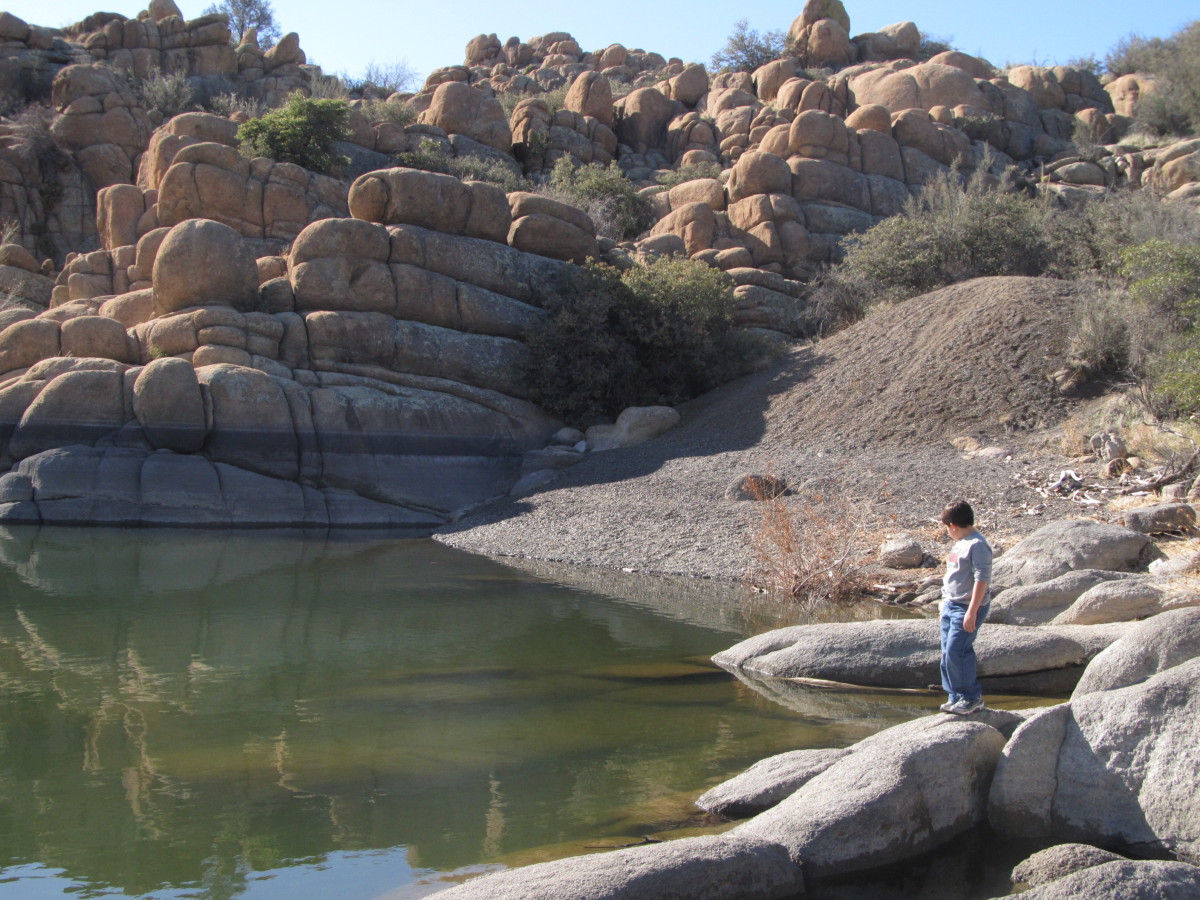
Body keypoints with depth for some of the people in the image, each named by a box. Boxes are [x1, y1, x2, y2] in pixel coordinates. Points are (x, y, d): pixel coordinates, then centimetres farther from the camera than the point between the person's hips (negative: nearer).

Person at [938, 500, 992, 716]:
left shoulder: (977, 545, -17)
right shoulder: (959, 544, 14)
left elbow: (982, 579, -21)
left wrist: (972, 611, -24)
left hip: (967, 608, -10)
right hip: (950, 606, 10)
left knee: (956, 651, -12)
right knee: (948, 653, 10)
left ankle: (972, 697, 2)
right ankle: (957, 697, 20)